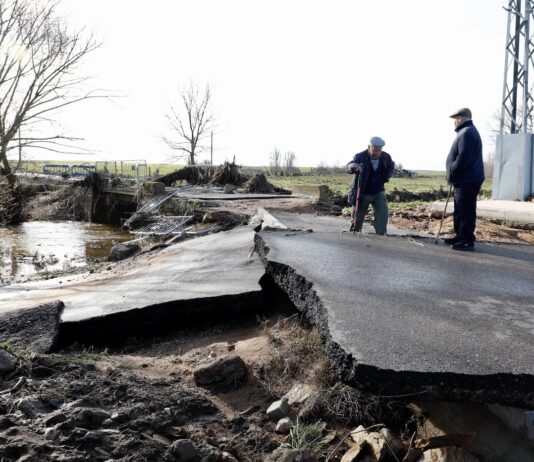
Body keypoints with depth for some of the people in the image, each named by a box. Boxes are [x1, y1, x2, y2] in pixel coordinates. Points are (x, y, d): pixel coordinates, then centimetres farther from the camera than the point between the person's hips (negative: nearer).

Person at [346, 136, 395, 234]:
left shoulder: (386, 157, -7)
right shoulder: (360, 157, -20)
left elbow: (391, 167, 15)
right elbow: (348, 167, -36)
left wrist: (387, 176, -2)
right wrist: (355, 167, -59)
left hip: (378, 192, 3)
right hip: (362, 194, -2)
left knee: (382, 214, -15)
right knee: (357, 218, 8)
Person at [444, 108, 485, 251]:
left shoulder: (467, 133, -14)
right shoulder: (466, 132, 21)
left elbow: (463, 157, -24)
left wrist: (451, 172, -14)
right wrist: (453, 174, 16)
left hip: (467, 180, -11)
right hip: (464, 180, 11)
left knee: (466, 211, -9)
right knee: (459, 211, 17)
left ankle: (468, 240, -7)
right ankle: (460, 236, 26)